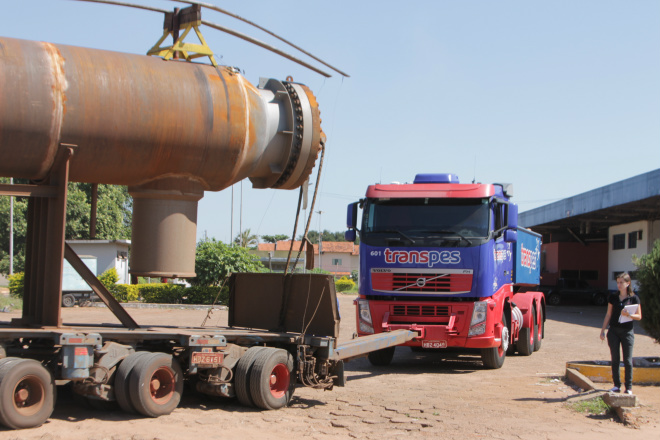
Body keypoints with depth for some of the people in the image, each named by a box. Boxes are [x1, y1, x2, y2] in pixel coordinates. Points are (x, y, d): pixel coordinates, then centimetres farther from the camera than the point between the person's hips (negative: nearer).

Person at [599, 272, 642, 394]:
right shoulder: (613, 297, 5)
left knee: (628, 360, -2)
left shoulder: (634, 298, -2)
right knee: (615, 360, 4)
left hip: (627, 331, -3)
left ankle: (629, 387, 6)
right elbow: (608, 314, 10)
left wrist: (629, 315, -20)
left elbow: (639, 316, -1)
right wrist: (603, 330, 7)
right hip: (613, 331, 3)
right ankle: (617, 385, 12)